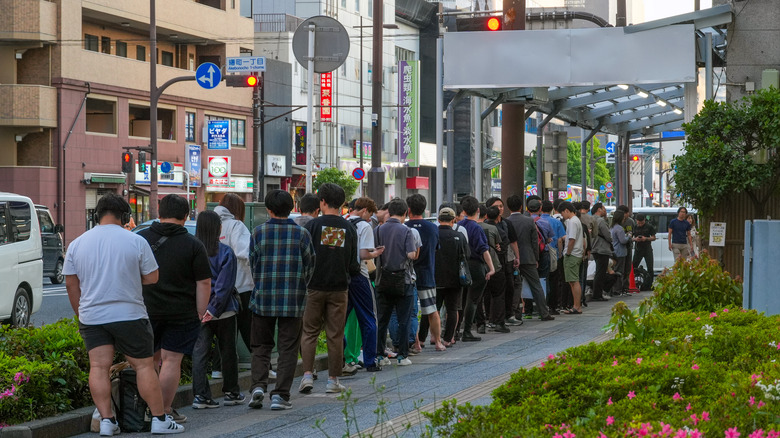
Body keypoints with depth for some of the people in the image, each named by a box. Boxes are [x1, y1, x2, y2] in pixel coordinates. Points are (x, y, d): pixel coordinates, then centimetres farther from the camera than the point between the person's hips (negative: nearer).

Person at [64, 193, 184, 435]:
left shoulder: (77, 244, 5)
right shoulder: (136, 242, -5)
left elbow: (70, 284, 8)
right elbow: (152, 277, -2)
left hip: (91, 316, 3)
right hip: (129, 315, -3)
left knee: (98, 367, 5)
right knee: (144, 366, 4)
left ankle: (106, 420, -1)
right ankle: (159, 419, 7)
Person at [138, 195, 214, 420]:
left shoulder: (139, 239, 3)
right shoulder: (193, 245, -6)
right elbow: (203, 283, -7)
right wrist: (200, 313, -1)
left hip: (146, 310, 3)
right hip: (181, 314, -3)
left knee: (149, 359, 15)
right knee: (171, 361, 1)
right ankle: (164, 411, 2)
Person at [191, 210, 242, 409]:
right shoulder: (225, 253, -9)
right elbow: (225, 285, -14)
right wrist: (214, 309, -13)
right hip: (224, 311, -1)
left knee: (199, 353, 3)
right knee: (228, 352, 13)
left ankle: (200, 395, -3)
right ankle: (231, 392, 24)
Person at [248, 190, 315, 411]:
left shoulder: (259, 232, -3)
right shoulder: (302, 233, -3)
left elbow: (252, 263, 3)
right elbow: (310, 265, 3)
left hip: (263, 299, 1)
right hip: (293, 301, 0)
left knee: (261, 346, 14)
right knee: (287, 349, 6)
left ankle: (258, 385, -4)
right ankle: (280, 395, 2)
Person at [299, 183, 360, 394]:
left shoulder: (313, 225, -6)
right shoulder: (349, 228, 2)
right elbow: (354, 264, 4)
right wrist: (354, 271, 26)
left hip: (315, 287, -2)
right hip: (339, 288, 2)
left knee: (309, 332, 7)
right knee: (335, 335, 6)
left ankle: (307, 374, -4)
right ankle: (333, 380, 8)